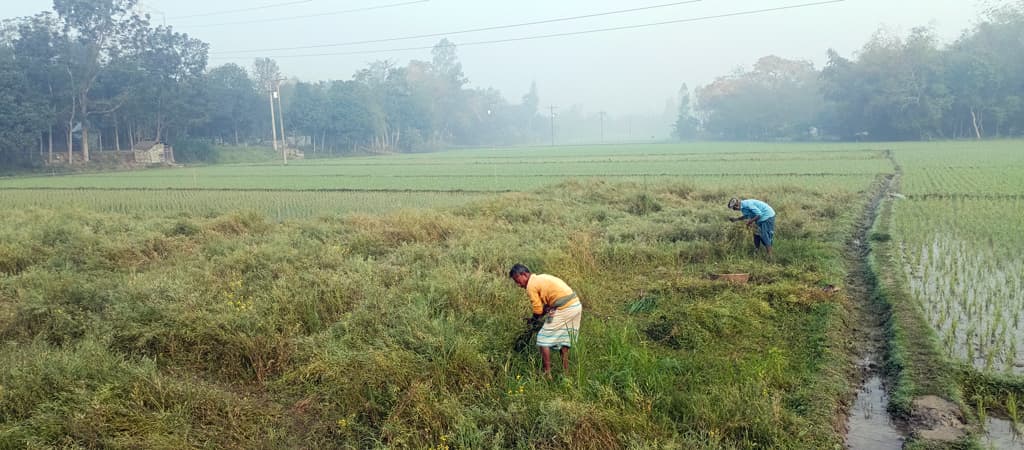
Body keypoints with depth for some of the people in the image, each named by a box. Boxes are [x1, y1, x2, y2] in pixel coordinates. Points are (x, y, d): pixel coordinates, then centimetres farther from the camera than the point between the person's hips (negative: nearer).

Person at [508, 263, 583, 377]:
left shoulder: (531, 286, -6)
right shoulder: (541, 277, 21)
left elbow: (538, 311, -5)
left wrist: (535, 318, 15)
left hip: (564, 309, -9)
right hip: (576, 304, 9)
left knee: (543, 339, 1)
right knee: (563, 339, 19)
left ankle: (547, 373, 2)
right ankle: (565, 372, 22)